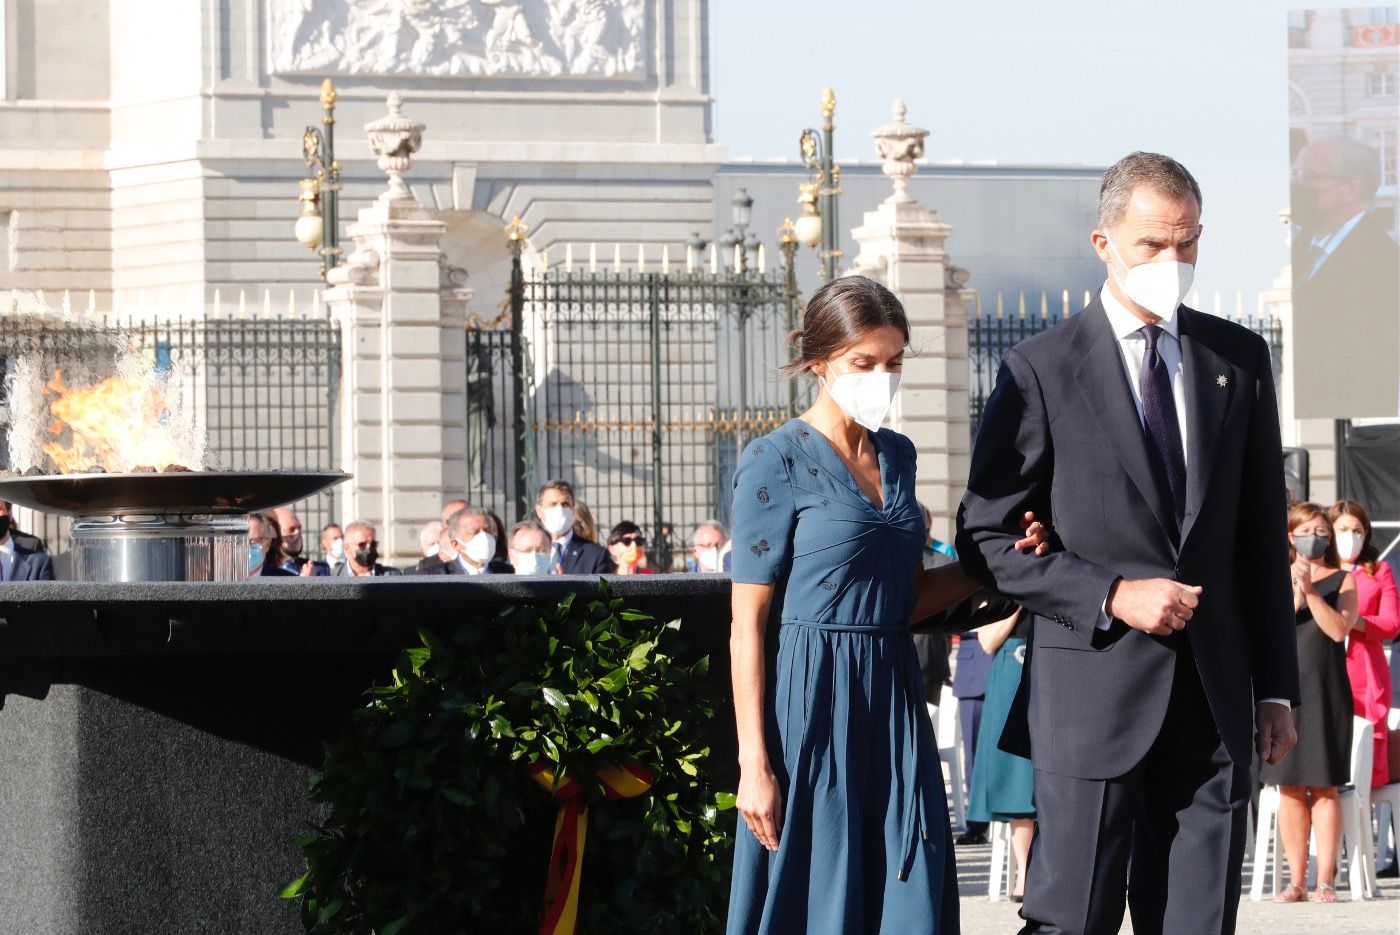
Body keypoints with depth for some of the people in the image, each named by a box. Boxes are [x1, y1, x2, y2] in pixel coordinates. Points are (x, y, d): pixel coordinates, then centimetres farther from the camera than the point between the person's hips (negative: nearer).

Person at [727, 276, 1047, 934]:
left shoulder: (896, 456, 12)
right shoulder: (775, 463, -8)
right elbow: (747, 627, -9)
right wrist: (755, 763, -14)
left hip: (894, 702, 6)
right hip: (814, 703, -6)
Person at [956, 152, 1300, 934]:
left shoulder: (1241, 359, 10)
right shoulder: (1042, 370, -2)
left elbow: (1263, 537, 13)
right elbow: (986, 539, -2)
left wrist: (1277, 688, 9)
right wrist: (1112, 597, -13)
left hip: (1213, 695, 4)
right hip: (1093, 691, -4)